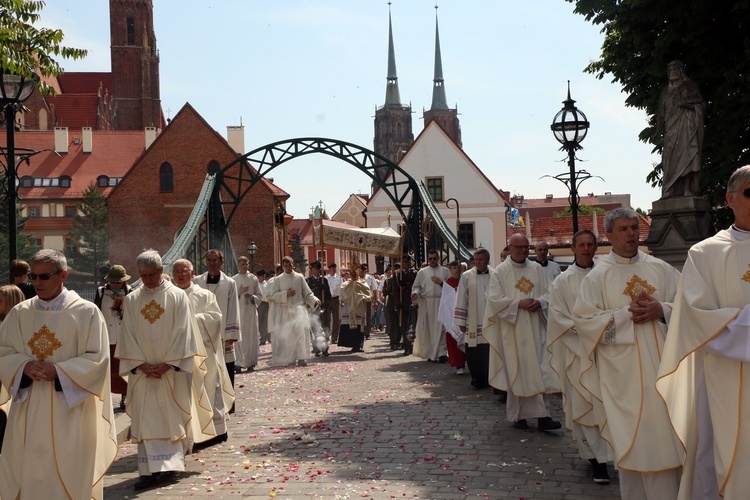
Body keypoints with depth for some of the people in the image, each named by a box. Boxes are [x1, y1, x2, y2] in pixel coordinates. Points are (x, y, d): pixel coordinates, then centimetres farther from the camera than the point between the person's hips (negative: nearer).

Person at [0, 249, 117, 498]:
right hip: (28, 409, 4)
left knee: (68, 474, 0)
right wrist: (24, 366, -12)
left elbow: (97, 358, -7)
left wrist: (58, 371, -18)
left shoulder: (86, 312, -5)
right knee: (25, 469, 8)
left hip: (69, 409, -4)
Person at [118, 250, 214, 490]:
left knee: (171, 418, 0)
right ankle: (150, 469, 2)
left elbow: (183, 333, -6)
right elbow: (128, 336, 3)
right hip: (142, 371, 2)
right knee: (146, 420, 0)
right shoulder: (131, 300, 6)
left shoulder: (178, 296, -2)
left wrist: (167, 364, -13)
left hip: (172, 370, -2)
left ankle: (170, 465, 3)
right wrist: (141, 364, -8)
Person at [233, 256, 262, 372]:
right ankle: (239, 363, -5)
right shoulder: (233, 280, 6)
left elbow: (260, 296, 9)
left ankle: (251, 363, 7)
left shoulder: (253, 278, 6)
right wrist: (239, 293, -13)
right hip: (238, 311, 0)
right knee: (238, 337, -6)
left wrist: (252, 297, -11)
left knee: (251, 336, 1)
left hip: (251, 311, 1)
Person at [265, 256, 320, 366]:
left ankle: (301, 358, -19)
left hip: (298, 309, -1)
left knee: (300, 330, -19)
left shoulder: (299, 278, 7)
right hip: (284, 311, 1)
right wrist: (285, 294, -11)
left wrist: (315, 301, -8)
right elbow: (272, 295, 1)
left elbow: (307, 293, 9)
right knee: (286, 335, -2)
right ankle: (289, 359, 11)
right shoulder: (278, 279, 7)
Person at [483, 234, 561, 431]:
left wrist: (539, 302, -11)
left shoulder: (537, 269, 10)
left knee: (539, 370, -2)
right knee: (517, 371, -1)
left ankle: (542, 416, -2)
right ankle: (518, 416, 9)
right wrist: (518, 303, -16)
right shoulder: (500, 271, 0)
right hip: (513, 330, -3)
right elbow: (495, 299, -7)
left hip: (536, 328, 3)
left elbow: (549, 293, 10)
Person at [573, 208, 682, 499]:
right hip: (623, 373, -2)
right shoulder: (597, 276, 2)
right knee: (631, 440, 1)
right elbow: (583, 320, -4)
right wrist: (626, 314, -13)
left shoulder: (661, 269, 9)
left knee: (667, 434, 2)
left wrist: (662, 310, -11)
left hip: (662, 363, 2)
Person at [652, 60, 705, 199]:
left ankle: (688, 190, -21)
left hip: (686, 126, -3)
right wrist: (658, 133, 9)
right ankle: (671, 192, -13)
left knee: (686, 155, -15)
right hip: (671, 129, 4)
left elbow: (700, 105, 8)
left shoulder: (689, 87, 14)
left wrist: (689, 105, -12)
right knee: (670, 159, -8)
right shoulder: (666, 92, 24)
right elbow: (661, 114, 19)